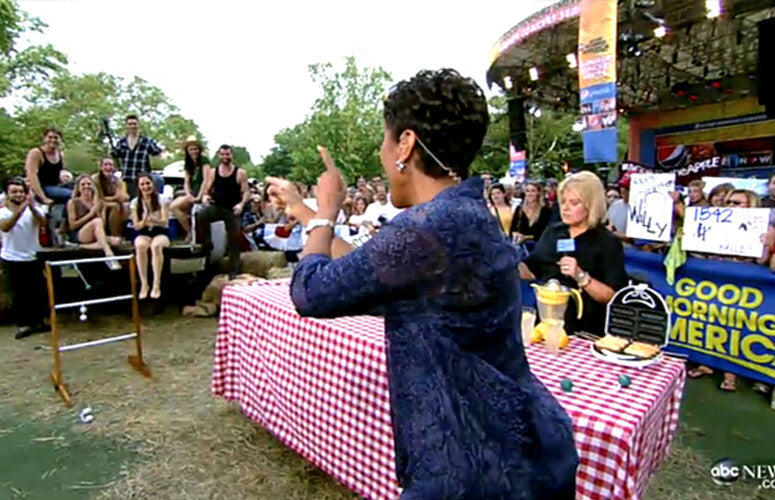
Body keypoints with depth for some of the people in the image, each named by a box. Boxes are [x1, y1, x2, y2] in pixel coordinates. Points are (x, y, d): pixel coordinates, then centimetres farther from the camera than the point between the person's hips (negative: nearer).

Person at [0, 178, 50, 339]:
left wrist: (32, 208, -42)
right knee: (18, 294, 6)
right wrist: (20, 210, -39)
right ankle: (23, 324, 16)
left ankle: (38, 322, 20)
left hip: (33, 257, 1)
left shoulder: (34, 209, -2)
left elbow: (42, 223, -23)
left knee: (38, 292, 6)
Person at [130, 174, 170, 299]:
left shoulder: (162, 200, 2)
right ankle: (144, 285, -29)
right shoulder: (135, 202, 8)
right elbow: (136, 226, 3)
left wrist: (153, 220, -30)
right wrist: (143, 222, -20)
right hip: (143, 234, 2)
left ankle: (157, 285, -35)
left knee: (156, 245, -37)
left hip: (160, 233, -2)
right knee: (140, 245, -35)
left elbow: (164, 222, -8)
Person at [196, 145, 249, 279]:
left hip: (233, 210, -2)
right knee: (200, 215, -31)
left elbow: (246, 192, -4)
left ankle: (233, 271, 11)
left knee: (234, 241, 0)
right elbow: (206, 189, 9)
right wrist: (204, 196, -15)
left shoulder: (240, 173, -1)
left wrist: (242, 204, -23)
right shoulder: (213, 172, 7)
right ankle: (207, 242, -10)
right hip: (216, 207, 2)